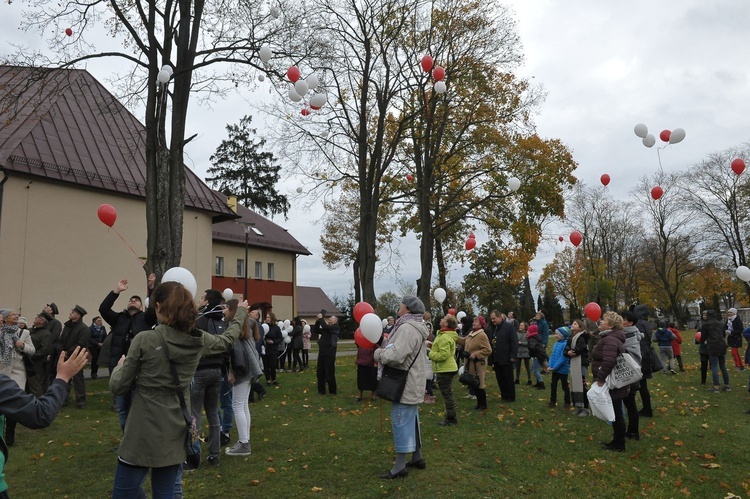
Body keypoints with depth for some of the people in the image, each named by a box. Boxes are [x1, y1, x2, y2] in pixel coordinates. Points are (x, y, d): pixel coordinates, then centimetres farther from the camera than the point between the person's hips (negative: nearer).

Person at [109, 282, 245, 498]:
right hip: (176, 433, 5)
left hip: (144, 434, -5)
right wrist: (240, 313, 35)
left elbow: (118, 387, -7)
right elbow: (228, 339, 20)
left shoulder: (144, 340, -15)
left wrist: (120, 367, 14)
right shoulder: (200, 340, -2)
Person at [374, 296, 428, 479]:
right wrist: (384, 349, 2)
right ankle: (417, 457, 30)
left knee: (401, 421, -5)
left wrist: (378, 352, -12)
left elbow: (395, 355, -30)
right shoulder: (414, 326, 15)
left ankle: (400, 466, 2)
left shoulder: (407, 328, -22)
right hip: (411, 383, 11)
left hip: (404, 384, -11)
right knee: (412, 419, 19)